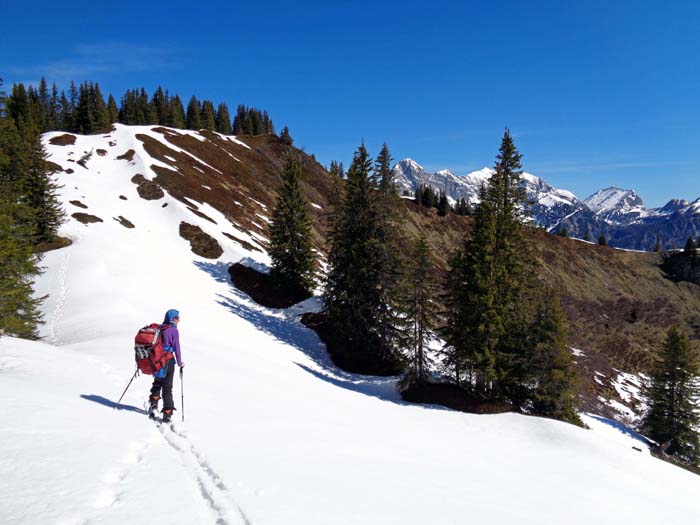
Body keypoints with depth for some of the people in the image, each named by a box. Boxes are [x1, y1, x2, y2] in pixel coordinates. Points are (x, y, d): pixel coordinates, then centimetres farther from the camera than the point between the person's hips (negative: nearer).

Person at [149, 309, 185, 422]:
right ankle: (167, 414, 5)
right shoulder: (174, 331, -13)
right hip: (168, 361, -5)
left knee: (157, 382, 26)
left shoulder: (159, 328, 4)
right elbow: (176, 348, -11)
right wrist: (180, 363, 1)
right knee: (167, 387, 3)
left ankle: (153, 405, 20)